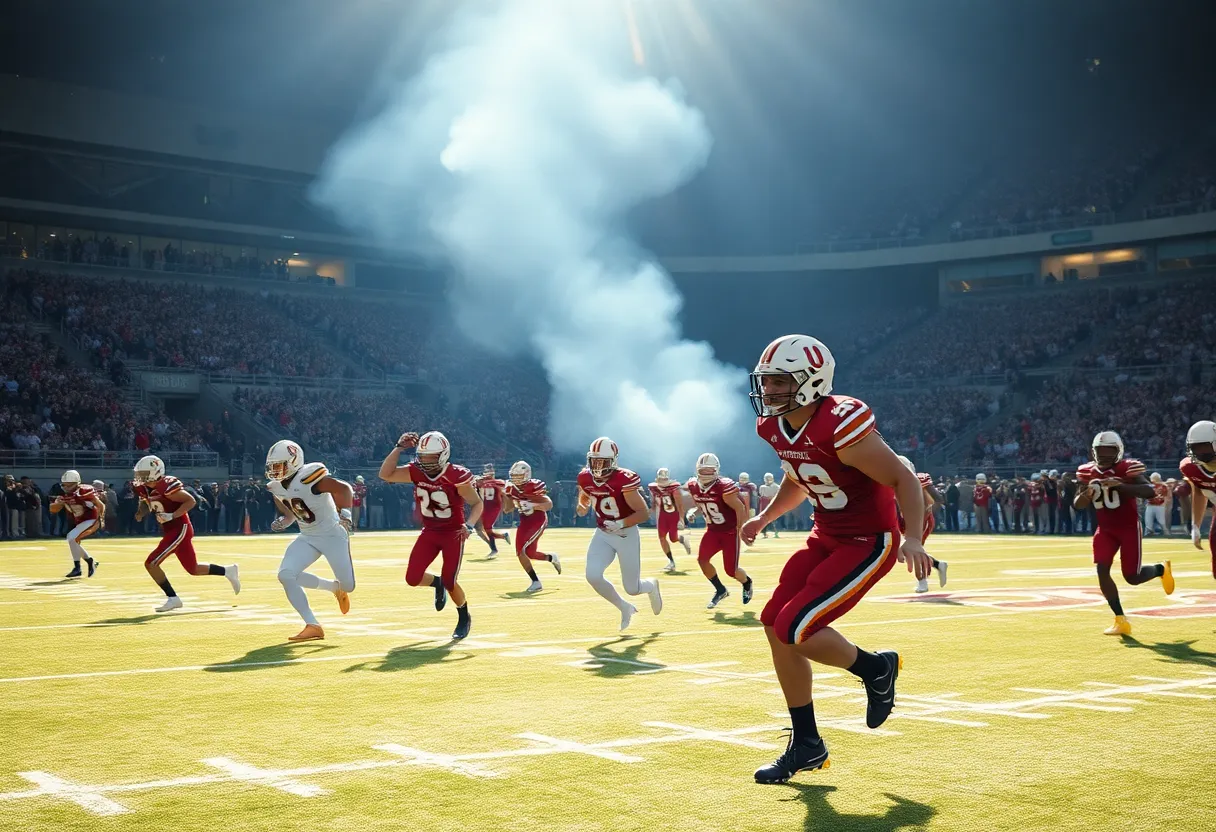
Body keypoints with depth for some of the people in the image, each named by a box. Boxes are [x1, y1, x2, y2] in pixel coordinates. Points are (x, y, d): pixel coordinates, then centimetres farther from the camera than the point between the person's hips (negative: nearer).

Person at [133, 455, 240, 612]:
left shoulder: (166, 485, -20)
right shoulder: (144, 489, 6)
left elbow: (191, 501, -19)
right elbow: (146, 505, 22)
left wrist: (172, 515, -25)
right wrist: (140, 514, 0)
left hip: (180, 530, -9)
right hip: (171, 531, 9)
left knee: (151, 564, -12)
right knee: (193, 569, 16)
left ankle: (172, 598, -2)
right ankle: (227, 571, 30)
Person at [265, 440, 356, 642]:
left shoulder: (308, 478, -24)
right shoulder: (276, 487, 0)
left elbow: (344, 488, -25)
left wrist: (345, 512, -38)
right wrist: (282, 522, -5)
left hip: (332, 534, -6)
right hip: (307, 538, 6)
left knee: (348, 586, 0)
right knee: (286, 574, -17)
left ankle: (340, 588, 44)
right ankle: (313, 626, -3)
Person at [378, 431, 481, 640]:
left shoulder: (456, 477, -22)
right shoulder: (416, 472, -9)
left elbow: (477, 504, -14)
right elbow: (385, 474, -15)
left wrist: (469, 525, -31)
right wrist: (399, 448, -23)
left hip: (453, 534, -4)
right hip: (429, 533, 5)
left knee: (449, 582, -6)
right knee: (412, 578, -6)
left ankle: (464, 618, 23)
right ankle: (437, 583, 30)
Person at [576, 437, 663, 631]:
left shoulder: (623, 481, -24)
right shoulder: (586, 479, -7)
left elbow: (644, 513, -22)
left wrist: (621, 524, -35)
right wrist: (582, 507, -6)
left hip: (627, 535, -5)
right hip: (602, 534, 5)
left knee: (632, 588, 2)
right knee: (593, 576, -17)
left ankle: (651, 586, 43)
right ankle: (625, 608, 10)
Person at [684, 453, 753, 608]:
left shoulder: (723, 487, -24)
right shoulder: (693, 486, -4)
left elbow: (740, 508, -20)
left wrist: (741, 532, -21)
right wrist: (693, 511, -5)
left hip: (730, 531, -6)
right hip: (713, 530, 6)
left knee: (731, 570, -5)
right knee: (702, 559, -10)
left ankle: (747, 583, 32)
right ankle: (720, 590, 13)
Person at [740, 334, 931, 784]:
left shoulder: (839, 426, -27)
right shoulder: (776, 427, -1)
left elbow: (904, 480, -22)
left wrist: (912, 539, -34)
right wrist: (764, 517, 12)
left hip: (870, 541, -9)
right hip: (827, 536, 9)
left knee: (795, 629, -17)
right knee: (774, 624, 2)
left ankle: (876, 669, 12)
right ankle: (806, 745, 16)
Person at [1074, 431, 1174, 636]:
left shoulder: (1127, 469, -16)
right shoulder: (1088, 473, -2)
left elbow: (1149, 492, -29)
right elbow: (1078, 504, 0)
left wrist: (1121, 485, -39)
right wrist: (1087, 492, -23)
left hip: (1129, 527, -4)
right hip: (1105, 528, 4)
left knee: (1132, 577, -3)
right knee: (1102, 571, -13)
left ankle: (1161, 569, 32)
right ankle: (1121, 620, -4)